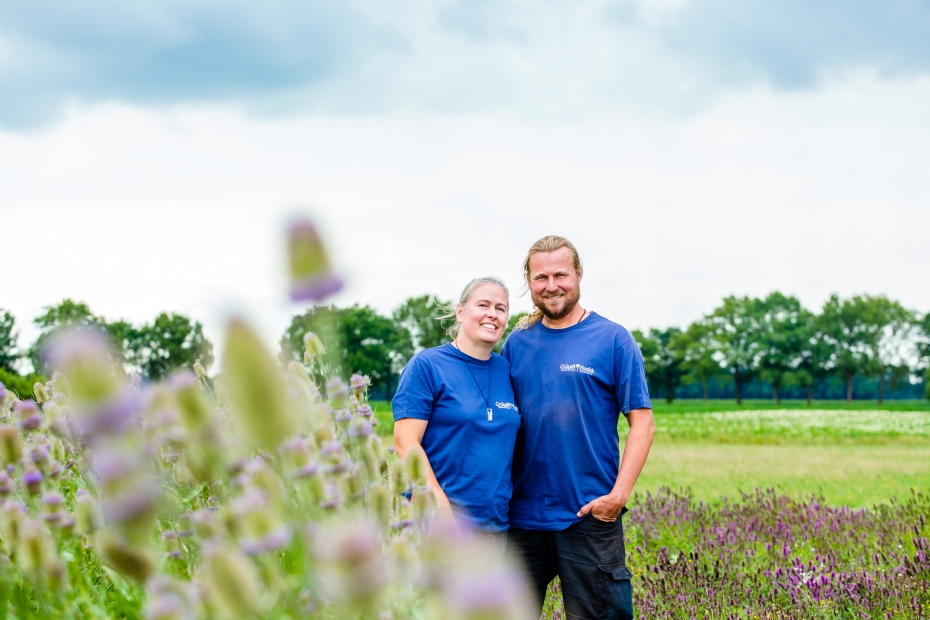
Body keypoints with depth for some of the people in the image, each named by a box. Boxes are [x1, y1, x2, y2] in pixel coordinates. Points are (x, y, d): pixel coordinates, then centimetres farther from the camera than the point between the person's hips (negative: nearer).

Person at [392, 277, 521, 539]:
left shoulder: (507, 370, 10)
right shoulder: (426, 364, -5)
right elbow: (405, 442, -11)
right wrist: (440, 506, -19)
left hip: (496, 523, 5)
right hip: (439, 519, -5)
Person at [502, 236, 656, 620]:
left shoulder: (613, 340, -2)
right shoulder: (517, 343, 8)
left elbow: (642, 423, -4)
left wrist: (619, 494, -14)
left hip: (589, 515, -4)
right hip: (523, 514, 4)